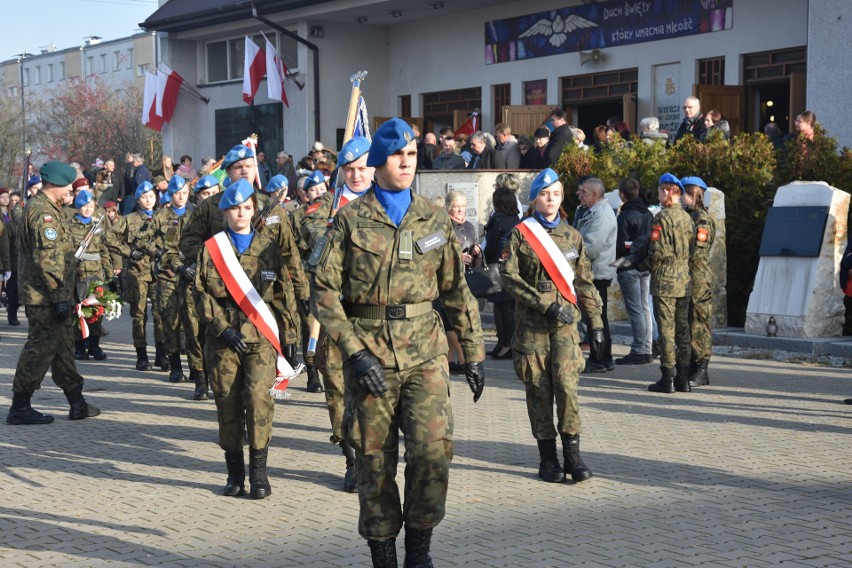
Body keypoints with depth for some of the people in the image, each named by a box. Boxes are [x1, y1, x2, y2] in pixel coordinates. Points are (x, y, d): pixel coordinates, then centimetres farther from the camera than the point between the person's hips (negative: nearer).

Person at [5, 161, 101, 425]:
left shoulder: (48, 208, 18)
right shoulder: (43, 212, -16)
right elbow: (47, 259, -23)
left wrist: (63, 294, 25)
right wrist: (59, 296, -24)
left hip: (52, 295, 10)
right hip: (44, 296, -10)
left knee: (64, 348, 13)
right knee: (41, 347, -5)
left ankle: (77, 403, 20)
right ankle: (20, 408, 2)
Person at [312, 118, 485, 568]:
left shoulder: (434, 219, 10)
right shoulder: (351, 219, 1)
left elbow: (457, 289, 15)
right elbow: (324, 291, -4)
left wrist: (473, 352, 13)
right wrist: (354, 352, -13)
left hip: (424, 349, 2)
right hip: (368, 349, -1)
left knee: (434, 447, -13)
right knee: (375, 459, 4)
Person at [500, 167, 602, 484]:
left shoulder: (572, 236, 12)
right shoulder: (521, 234, 2)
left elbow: (584, 281, 16)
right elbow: (509, 276, -6)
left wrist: (596, 321, 11)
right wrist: (545, 304, -12)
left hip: (565, 320, 1)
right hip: (531, 322, -1)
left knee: (567, 383, -11)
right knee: (538, 389, 2)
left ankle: (572, 454, -5)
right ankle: (547, 457, 10)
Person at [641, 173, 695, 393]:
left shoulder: (662, 218, -12)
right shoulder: (687, 217, 10)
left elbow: (658, 252, -16)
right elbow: (691, 249, 14)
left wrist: (644, 265, 1)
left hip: (664, 282, -7)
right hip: (684, 281, 7)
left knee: (666, 330, -4)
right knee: (682, 329, 10)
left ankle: (667, 379, -3)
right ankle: (683, 378, 14)